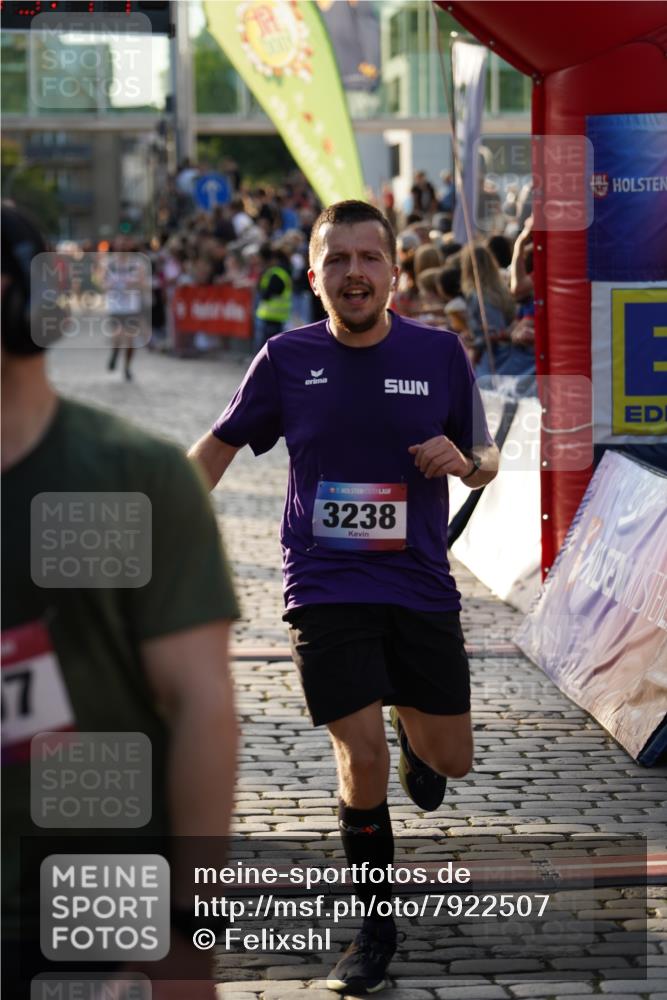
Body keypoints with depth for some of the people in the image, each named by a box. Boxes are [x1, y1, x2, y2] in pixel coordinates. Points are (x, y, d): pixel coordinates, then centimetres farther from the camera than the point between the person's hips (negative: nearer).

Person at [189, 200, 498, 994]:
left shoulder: (440, 354, -1)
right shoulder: (286, 359, -3)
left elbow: (486, 463, 9)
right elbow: (219, 446, 11)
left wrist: (462, 460, -14)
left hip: (421, 589, 2)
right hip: (325, 592, -2)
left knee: (450, 760, 7)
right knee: (362, 756, -11)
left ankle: (411, 729, 47)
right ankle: (376, 928, 9)